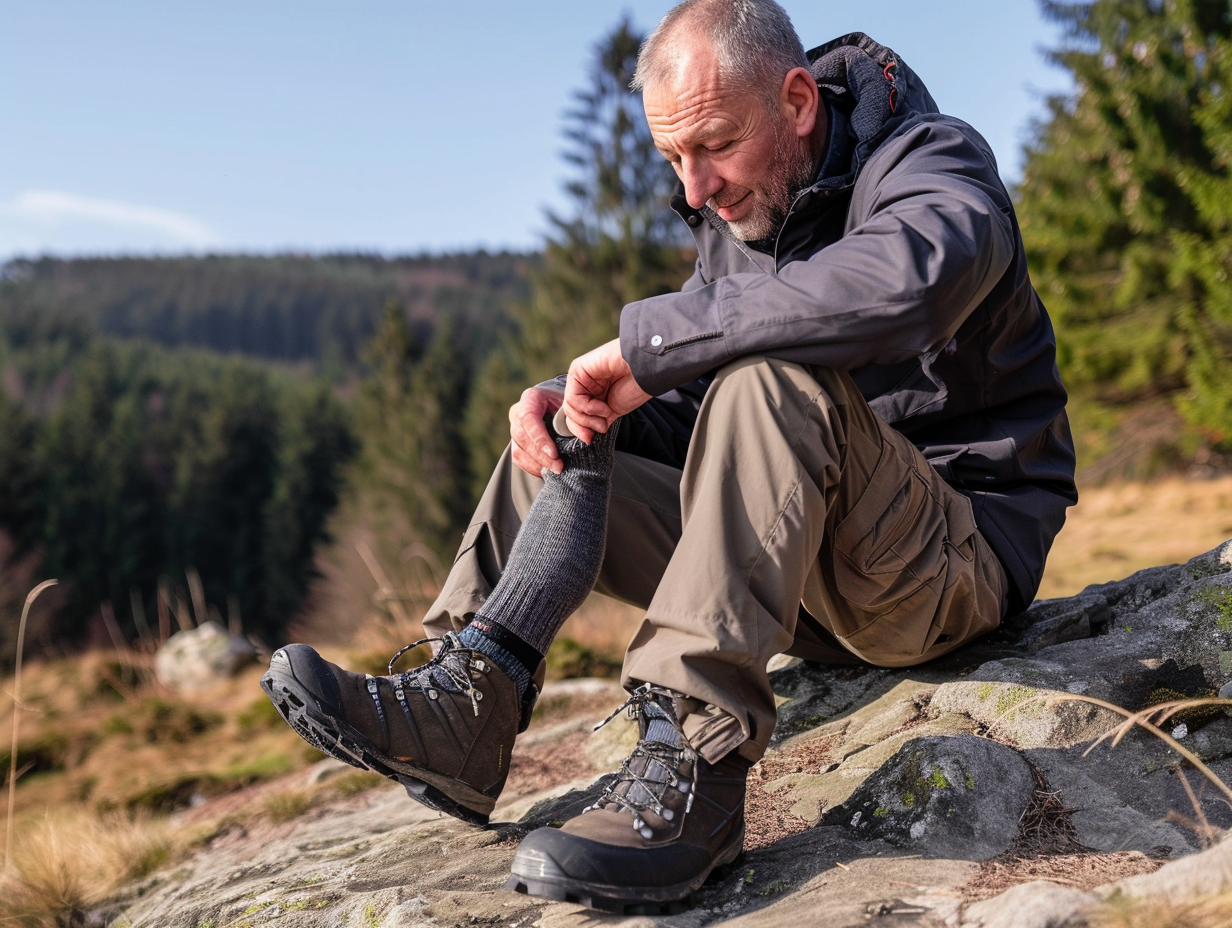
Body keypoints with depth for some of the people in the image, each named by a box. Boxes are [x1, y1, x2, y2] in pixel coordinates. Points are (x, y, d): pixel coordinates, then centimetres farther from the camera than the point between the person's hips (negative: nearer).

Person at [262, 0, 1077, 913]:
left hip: (963, 552, -7)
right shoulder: (741, 214, 11)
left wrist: (644, 341, -33)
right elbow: (689, 411, 13)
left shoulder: (936, 168, -13)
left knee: (773, 380, -34)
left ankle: (698, 769, -37)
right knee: (559, 448, 5)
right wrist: (579, 396, -10)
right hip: (817, 578, 8)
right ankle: (467, 706, -14)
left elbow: (901, 285, -39)